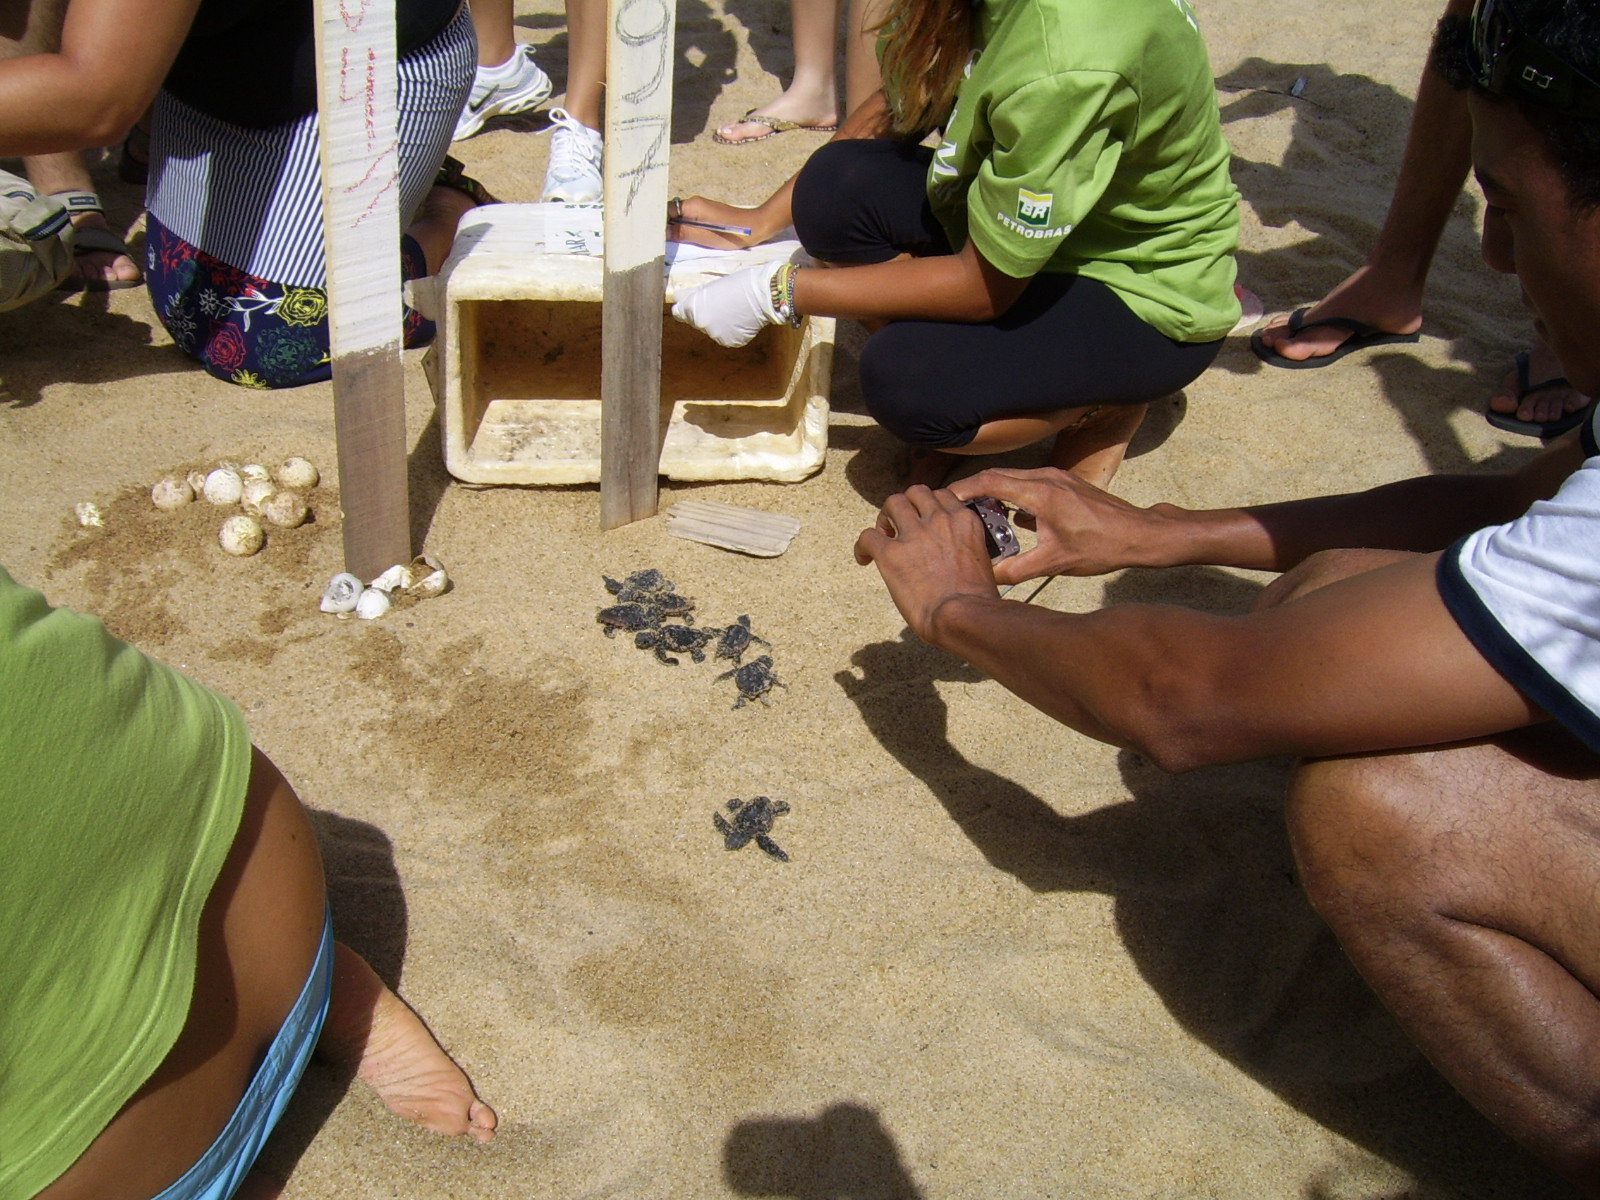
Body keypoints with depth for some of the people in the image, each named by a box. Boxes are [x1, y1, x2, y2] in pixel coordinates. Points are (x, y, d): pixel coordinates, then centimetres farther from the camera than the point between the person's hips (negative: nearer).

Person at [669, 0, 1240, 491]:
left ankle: (1105, 404, 0)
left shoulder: (1064, 64, -37)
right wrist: (762, 220, 0)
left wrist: (777, 292, -21)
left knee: (906, 385, -28)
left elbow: (984, 284, -26)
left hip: (1152, 300, -7)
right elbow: (899, 104, 4)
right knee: (836, 189, -16)